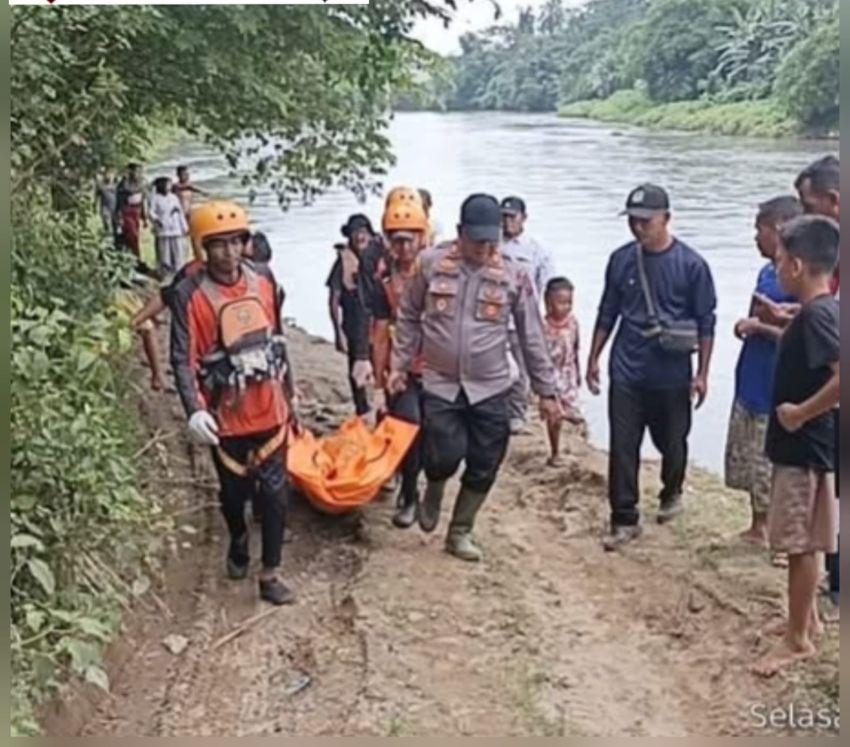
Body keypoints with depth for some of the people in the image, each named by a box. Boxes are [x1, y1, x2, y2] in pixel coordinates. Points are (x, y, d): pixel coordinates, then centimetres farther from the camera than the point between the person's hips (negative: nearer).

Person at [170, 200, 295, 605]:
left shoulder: (263, 278, -1)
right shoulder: (190, 294, -15)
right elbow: (184, 358, -18)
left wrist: (288, 390, 16)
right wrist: (194, 410, -32)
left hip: (269, 408, 3)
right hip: (226, 414, -2)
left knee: (274, 491, 2)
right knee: (234, 490, 16)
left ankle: (270, 575, 14)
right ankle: (238, 541, 47)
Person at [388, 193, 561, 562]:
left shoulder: (513, 275, -4)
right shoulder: (431, 263, -5)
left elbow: (532, 337, 2)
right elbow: (408, 317, 6)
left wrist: (546, 391, 3)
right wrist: (399, 364, 2)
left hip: (490, 388, 2)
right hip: (439, 383, -1)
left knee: (483, 468, 6)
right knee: (445, 456, -13)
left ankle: (460, 532, 27)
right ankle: (434, 489, 23)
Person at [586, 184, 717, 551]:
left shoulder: (691, 264, -9)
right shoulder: (621, 259, 1)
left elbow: (706, 322, -4)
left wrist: (702, 373, -6)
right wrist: (593, 358, 10)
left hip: (672, 375, -2)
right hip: (626, 372, 2)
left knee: (672, 442, 15)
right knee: (622, 447, 0)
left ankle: (672, 494, 42)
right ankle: (625, 519, 10)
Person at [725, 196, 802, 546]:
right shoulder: (767, 273, 10)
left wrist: (760, 326, -20)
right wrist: (749, 325, 1)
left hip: (778, 392, -9)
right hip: (752, 385, 9)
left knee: (774, 468, 0)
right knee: (747, 462, 18)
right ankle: (758, 528, 34)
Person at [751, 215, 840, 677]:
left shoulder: (815, 315, -24)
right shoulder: (821, 311, 6)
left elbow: (844, 377, -35)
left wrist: (800, 412, -25)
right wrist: (771, 326, 12)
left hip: (803, 447, -10)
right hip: (806, 445, 10)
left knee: (800, 545, 1)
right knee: (803, 543, 20)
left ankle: (797, 639, 12)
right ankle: (807, 618, 33)